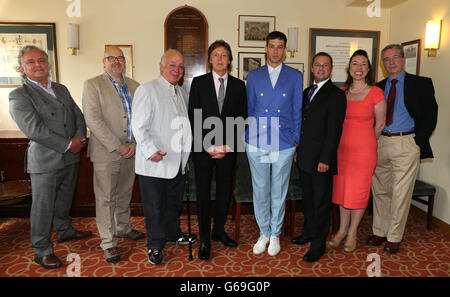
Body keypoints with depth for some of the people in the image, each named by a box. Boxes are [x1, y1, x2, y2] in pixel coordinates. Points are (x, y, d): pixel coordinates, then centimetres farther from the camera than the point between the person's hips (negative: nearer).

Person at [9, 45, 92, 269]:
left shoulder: (61, 89, 13)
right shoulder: (19, 96, -8)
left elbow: (78, 115, 9)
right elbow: (34, 129, -19)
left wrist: (80, 138, -9)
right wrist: (68, 145, -19)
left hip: (71, 158, 6)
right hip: (45, 162, -6)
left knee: (64, 200, 22)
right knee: (43, 207, 5)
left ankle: (65, 232, 42)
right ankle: (42, 251, 20)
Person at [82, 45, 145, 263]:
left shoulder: (134, 85, 11)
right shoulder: (92, 85, -5)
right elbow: (93, 120, -14)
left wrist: (135, 143, -6)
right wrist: (116, 146, -17)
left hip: (130, 151, 5)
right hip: (105, 152, -5)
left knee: (125, 194, 17)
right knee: (105, 198, 2)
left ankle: (123, 228, 36)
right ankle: (108, 243, 15)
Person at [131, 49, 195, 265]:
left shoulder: (181, 92, 15)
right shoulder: (147, 90, -9)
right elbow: (138, 126, -16)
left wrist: (187, 146, 14)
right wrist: (150, 150, -24)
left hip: (178, 162, 7)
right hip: (154, 163, -7)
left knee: (174, 202, 21)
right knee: (154, 207, 5)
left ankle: (173, 233, 42)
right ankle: (155, 245, 24)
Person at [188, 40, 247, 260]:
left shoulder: (238, 85, 6)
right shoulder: (198, 83, 2)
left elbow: (241, 118, 4)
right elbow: (194, 118, -2)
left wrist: (228, 146, -6)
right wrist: (208, 146, -10)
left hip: (228, 149, 2)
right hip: (203, 148, -1)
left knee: (225, 191, 11)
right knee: (203, 193, 4)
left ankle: (219, 231, 30)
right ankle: (204, 240, 17)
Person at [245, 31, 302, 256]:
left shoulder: (295, 76, 5)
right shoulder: (254, 76, 8)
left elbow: (297, 110, 7)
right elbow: (249, 109, 11)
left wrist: (296, 141, 4)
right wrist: (249, 136, 7)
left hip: (284, 144, -1)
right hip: (256, 143, 1)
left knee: (279, 192, 9)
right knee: (260, 191, 9)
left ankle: (275, 234, 28)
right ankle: (264, 233, 27)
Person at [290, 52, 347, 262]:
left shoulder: (336, 95, -8)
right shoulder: (307, 92, 15)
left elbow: (334, 131, -14)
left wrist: (325, 159, -18)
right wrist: (298, 150, 13)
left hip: (321, 159, -7)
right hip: (304, 158, 7)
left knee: (321, 202, 4)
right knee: (308, 199, 19)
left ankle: (318, 245, 18)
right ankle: (308, 233, 36)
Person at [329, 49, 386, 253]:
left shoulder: (376, 93, -5)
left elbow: (380, 124, 2)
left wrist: (366, 142, 9)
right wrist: (344, 140, 12)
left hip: (364, 149, -3)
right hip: (341, 148, 4)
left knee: (359, 190, 5)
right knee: (341, 188, 11)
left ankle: (352, 233, 23)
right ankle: (342, 229, 28)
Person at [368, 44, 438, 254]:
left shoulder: (421, 84, 4)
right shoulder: (378, 87, 14)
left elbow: (430, 116, 0)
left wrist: (418, 142, -9)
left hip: (406, 144, -3)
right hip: (380, 144, 4)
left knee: (400, 193, 1)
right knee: (380, 191, 11)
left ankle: (394, 237, 15)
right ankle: (380, 232, 24)